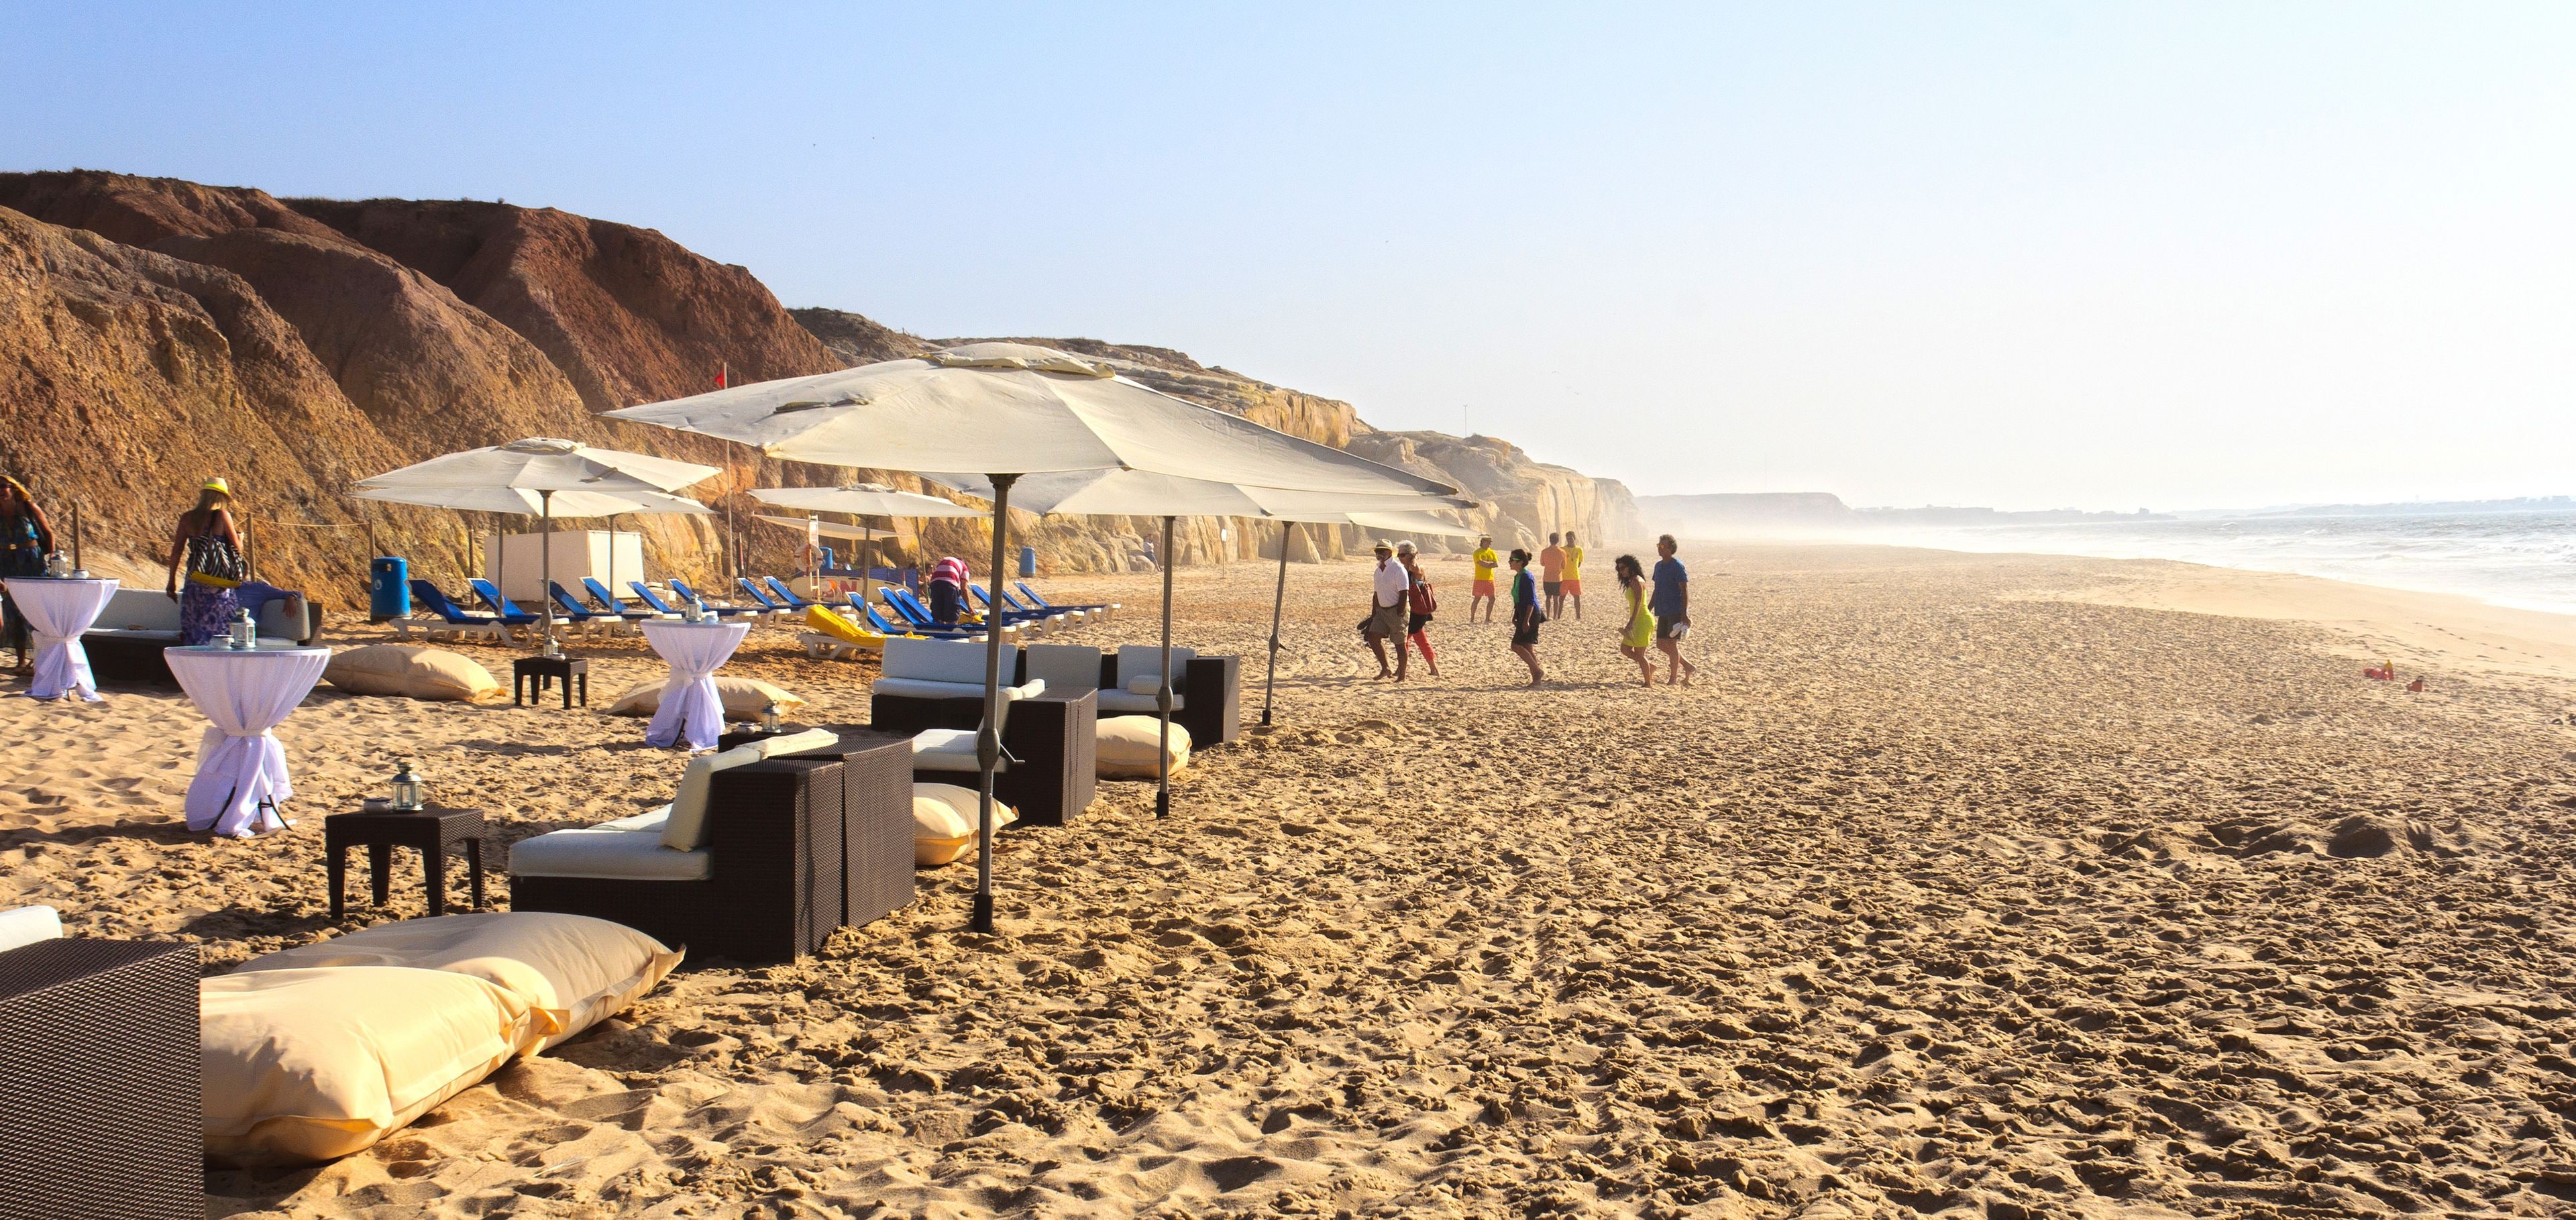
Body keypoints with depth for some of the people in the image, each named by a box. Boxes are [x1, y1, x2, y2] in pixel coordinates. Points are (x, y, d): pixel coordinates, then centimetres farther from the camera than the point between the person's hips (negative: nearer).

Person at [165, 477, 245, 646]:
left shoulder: (187, 518, 5)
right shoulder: (222, 515, -5)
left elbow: (177, 551, 7)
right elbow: (237, 548, -2)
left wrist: (172, 581, 14)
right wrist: (240, 537, 22)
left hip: (196, 583, 3)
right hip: (219, 585, -3)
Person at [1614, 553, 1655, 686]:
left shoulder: (1637, 581, -13)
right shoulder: (1631, 582, 16)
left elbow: (1638, 603, -22)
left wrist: (1631, 623, -26)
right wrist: (1631, 623, 19)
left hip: (1643, 620, -10)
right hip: (1638, 621, 10)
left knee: (1639, 654, -4)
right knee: (1625, 649, 11)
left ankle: (1648, 683, 4)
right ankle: (1650, 665, 23)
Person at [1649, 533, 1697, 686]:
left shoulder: (1677, 566, -12)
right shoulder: (1658, 566, 13)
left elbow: (1685, 591, -15)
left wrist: (1684, 614, -21)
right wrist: (1649, 609, 20)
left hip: (1676, 611, -9)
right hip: (1663, 612, 9)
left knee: (1671, 644, -7)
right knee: (1661, 644, 8)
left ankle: (1673, 678, 5)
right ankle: (1688, 667, 21)